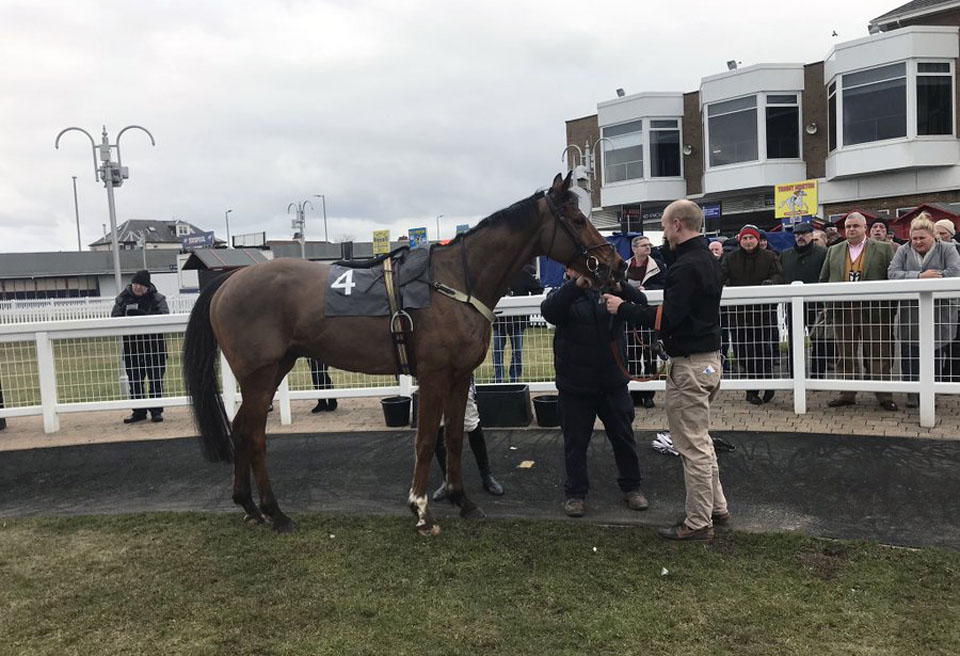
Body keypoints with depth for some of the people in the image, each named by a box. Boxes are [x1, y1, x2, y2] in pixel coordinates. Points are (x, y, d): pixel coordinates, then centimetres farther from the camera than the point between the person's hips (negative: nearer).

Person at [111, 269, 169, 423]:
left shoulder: (157, 298, 0)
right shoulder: (122, 298, 6)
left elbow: (165, 317, -13)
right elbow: (114, 317, 3)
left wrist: (144, 314, -27)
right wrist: (126, 318, -19)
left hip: (154, 343, -2)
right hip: (131, 345, 2)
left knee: (156, 379, 3)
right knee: (134, 380, 8)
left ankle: (156, 411, 11)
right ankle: (138, 411, 17)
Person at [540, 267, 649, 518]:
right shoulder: (563, 295, -1)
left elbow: (641, 303, -10)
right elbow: (548, 311, -24)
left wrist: (620, 287, -30)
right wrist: (576, 285, -37)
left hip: (613, 383, 2)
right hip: (575, 386, -2)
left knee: (624, 438, 13)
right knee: (575, 442, 7)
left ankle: (632, 487, 30)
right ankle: (575, 492, 22)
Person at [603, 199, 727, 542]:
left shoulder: (686, 267, -20)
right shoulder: (709, 260, 12)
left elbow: (669, 318, -24)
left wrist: (623, 308, -15)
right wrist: (634, 304, 12)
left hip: (689, 365, -10)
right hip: (708, 359, 10)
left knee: (693, 446, 0)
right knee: (701, 440, 21)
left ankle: (698, 523, 11)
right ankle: (716, 507, 32)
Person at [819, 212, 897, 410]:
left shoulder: (883, 249, 4)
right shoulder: (833, 251, 12)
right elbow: (823, 280, 14)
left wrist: (890, 308, -6)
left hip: (873, 310, -3)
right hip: (842, 311, 3)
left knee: (877, 356, 1)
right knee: (845, 355, 8)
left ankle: (884, 396, 8)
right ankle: (847, 394, 16)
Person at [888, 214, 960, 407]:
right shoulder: (903, 251, 8)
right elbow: (892, 273, -7)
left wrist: (931, 277, -15)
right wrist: (920, 276, -18)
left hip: (938, 312, -1)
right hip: (911, 314, 1)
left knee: (936, 353, 4)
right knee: (910, 354, 1)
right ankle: (912, 392, 10)